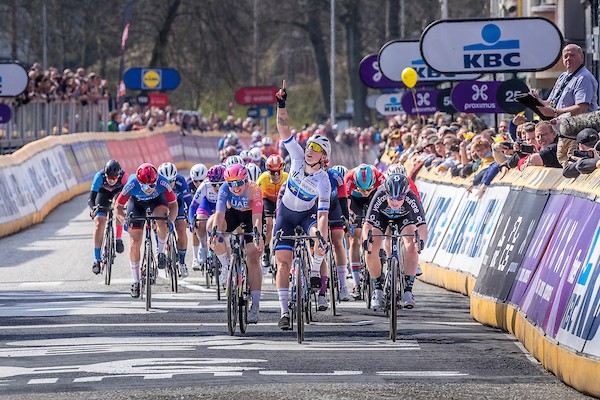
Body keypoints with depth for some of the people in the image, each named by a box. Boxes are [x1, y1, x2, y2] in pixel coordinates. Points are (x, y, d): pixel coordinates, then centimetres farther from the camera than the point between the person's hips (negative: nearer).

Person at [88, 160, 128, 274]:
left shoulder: (123, 176, -35)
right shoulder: (100, 176, -36)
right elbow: (91, 197, -39)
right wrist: (93, 208, -57)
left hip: (118, 191, 0)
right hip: (103, 193, 0)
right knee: (99, 223, -14)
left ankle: (118, 238, -20)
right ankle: (97, 260, -8)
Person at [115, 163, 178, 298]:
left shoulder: (162, 183, -36)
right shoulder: (132, 185, -37)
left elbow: (173, 204, -22)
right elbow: (119, 206, -24)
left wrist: (171, 221, -39)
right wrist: (124, 220, -43)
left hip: (157, 199, 0)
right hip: (136, 201, 0)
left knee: (162, 219, -34)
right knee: (135, 242, -5)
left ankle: (160, 252, -7)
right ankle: (136, 282, 9)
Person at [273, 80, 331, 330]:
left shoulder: (323, 182, -28)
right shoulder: (297, 156, -20)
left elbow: (323, 215, -35)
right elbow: (284, 130, -25)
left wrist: (321, 237, -49)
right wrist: (281, 105, -38)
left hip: (308, 214, -2)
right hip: (286, 213, 2)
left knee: (319, 236, -37)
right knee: (283, 261, -8)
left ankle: (315, 273, -9)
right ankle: (285, 311, -7)